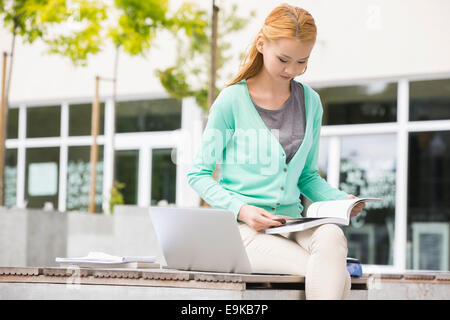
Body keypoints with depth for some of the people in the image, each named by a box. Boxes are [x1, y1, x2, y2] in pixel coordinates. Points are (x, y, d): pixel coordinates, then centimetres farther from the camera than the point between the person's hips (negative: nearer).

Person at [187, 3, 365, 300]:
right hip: (243, 229, -4)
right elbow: (198, 174, 1)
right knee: (338, 276, -29)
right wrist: (240, 209, -15)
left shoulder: (310, 102, 12)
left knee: (332, 236, -35)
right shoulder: (233, 101, -2)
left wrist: (342, 199, 0)